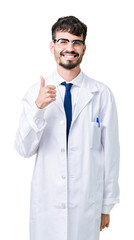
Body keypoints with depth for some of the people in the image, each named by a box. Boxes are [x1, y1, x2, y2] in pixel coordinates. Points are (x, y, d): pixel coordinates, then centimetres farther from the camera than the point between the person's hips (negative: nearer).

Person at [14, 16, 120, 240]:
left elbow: (110, 151, -1)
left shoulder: (102, 94, -5)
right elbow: (24, 150, -5)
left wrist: (107, 205, 3)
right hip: (46, 202, 1)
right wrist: (38, 108, -21)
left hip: (87, 202, 0)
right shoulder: (35, 92, -2)